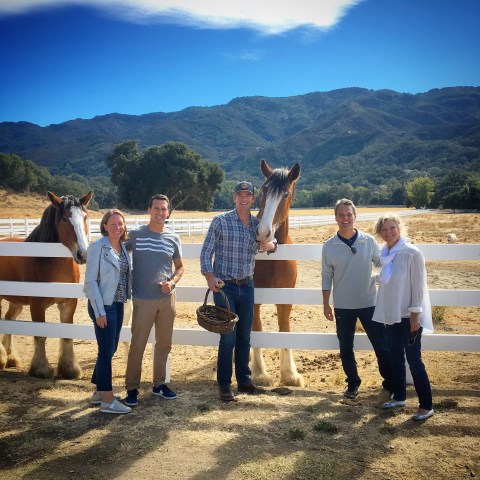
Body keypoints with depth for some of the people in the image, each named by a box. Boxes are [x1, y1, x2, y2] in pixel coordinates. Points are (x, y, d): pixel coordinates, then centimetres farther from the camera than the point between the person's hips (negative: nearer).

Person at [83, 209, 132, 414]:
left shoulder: (123, 247, 7)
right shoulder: (97, 247, -12)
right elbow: (90, 281, -14)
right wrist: (99, 311, -17)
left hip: (118, 305, 7)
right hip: (103, 306, -7)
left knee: (110, 349, 16)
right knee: (106, 351, -1)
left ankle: (99, 391, 32)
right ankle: (107, 401, 10)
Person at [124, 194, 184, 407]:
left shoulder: (173, 238, 3)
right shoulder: (135, 235, -5)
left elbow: (180, 267, 11)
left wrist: (172, 282, -8)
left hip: (167, 298, 3)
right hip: (143, 300, -3)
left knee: (164, 343, 14)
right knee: (137, 345, 2)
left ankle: (159, 383, 30)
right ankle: (132, 388, 17)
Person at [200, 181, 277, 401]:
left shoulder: (258, 224, 6)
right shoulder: (221, 221, -6)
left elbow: (270, 244, 21)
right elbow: (206, 252, -6)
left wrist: (270, 245, -4)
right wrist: (210, 277, -18)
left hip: (247, 286, 5)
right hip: (224, 286, -4)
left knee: (244, 336, 13)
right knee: (228, 337, -1)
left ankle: (244, 380, 27)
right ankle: (224, 385, 13)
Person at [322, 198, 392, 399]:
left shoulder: (369, 241, -5)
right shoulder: (329, 246, -4)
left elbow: (383, 265, 5)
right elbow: (327, 277, 2)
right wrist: (326, 304, 2)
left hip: (369, 303, 0)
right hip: (343, 306, 1)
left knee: (382, 345, 6)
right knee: (346, 348, 11)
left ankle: (390, 383, 24)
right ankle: (352, 384, 30)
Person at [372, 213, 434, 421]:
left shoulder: (412, 253, -14)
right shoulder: (384, 253, 5)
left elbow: (418, 285, -14)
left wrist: (415, 315, -15)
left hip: (409, 316, -7)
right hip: (391, 315, 7)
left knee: (413, 359, -1)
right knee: (396, 358, 16)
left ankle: (426, 406, 12)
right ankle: (399, 397, 31)